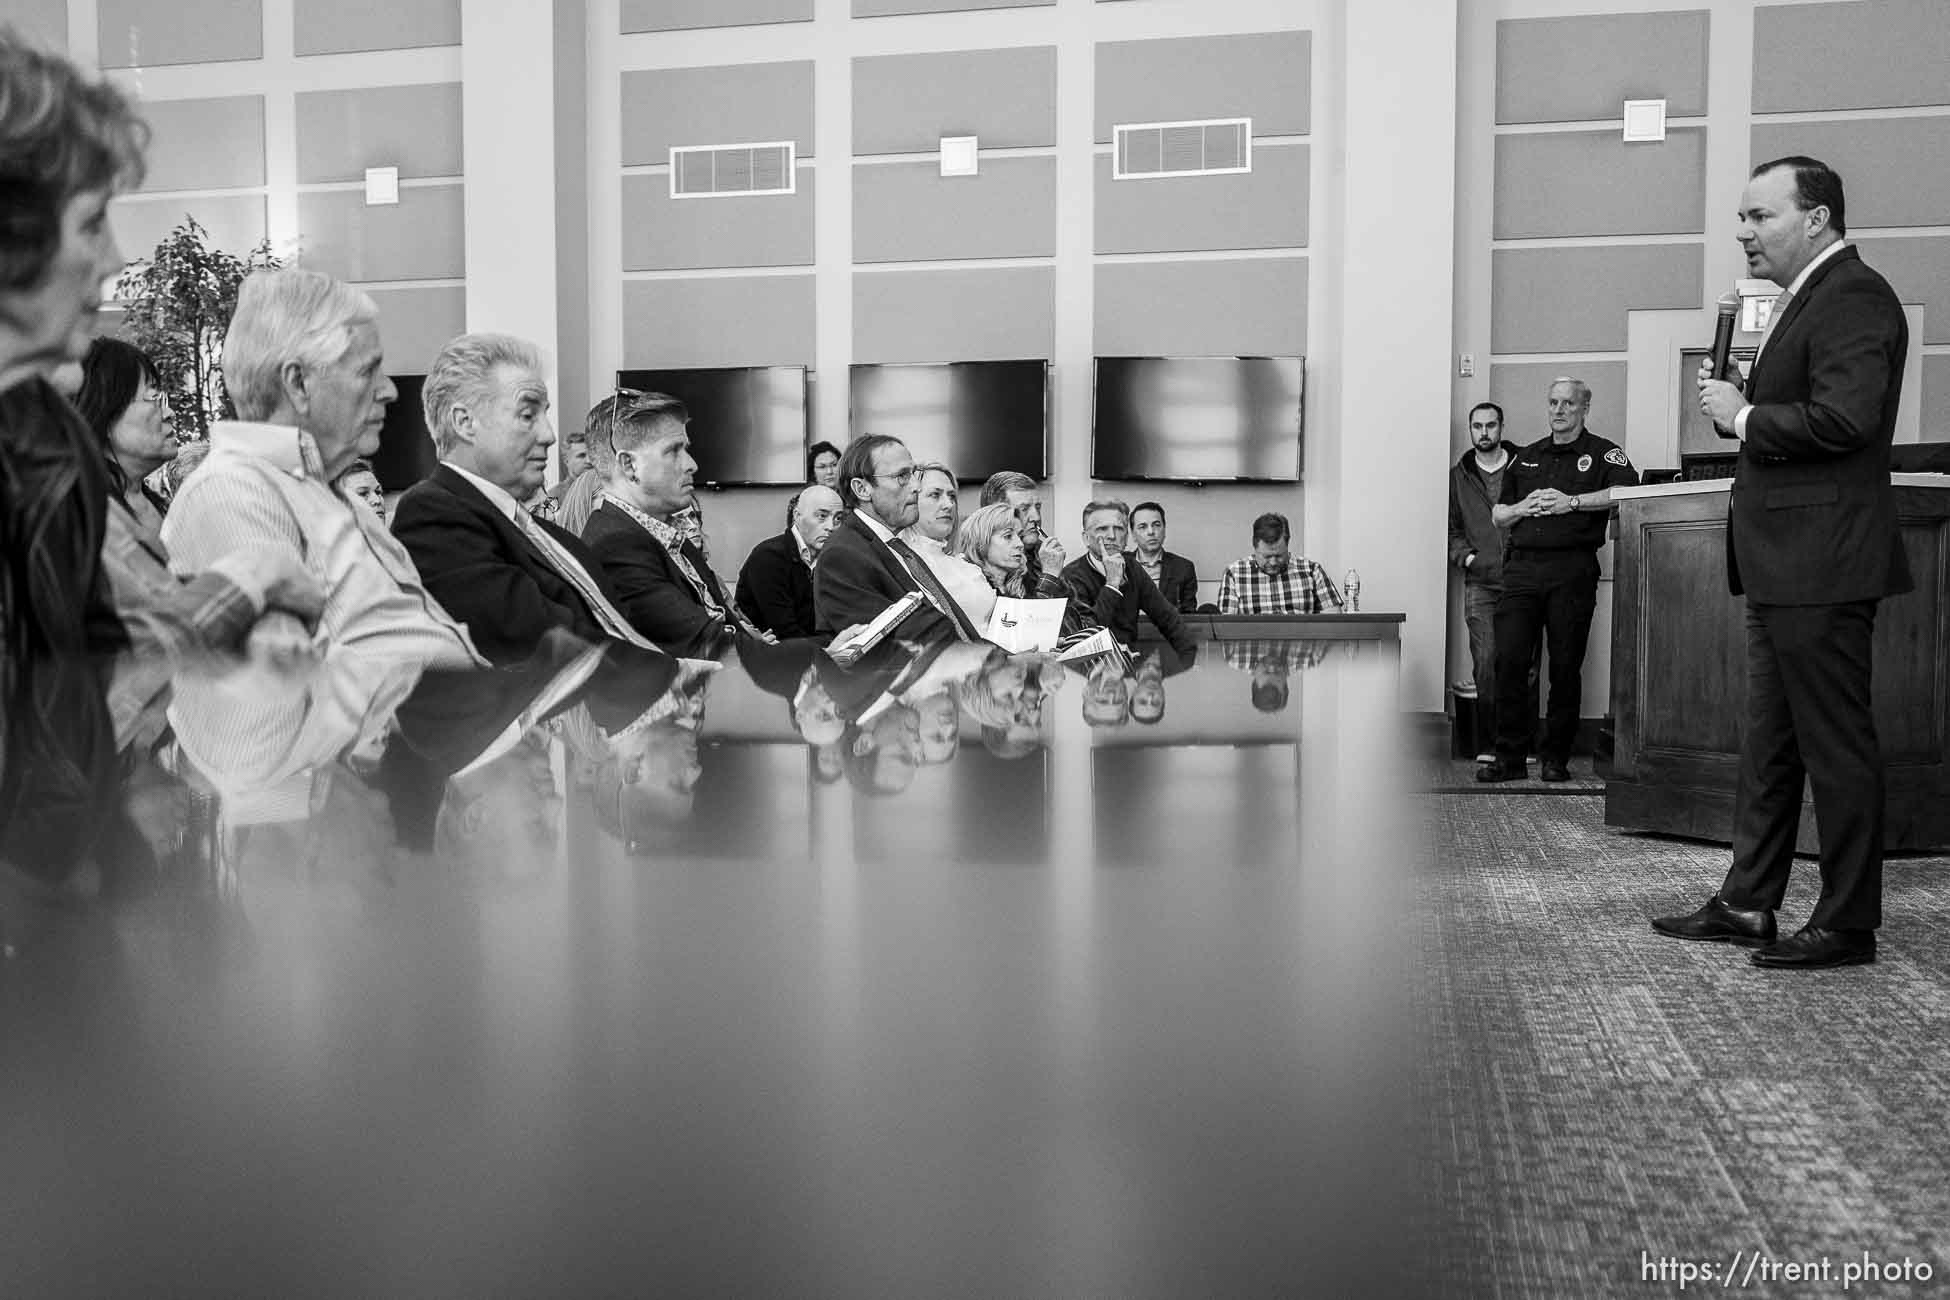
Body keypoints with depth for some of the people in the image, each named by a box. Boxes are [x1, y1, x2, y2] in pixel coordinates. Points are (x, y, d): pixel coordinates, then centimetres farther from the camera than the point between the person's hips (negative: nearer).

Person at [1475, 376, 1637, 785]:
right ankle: (1509, 757, 0)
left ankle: (1556, 758, 8)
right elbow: (1497, 516, 23)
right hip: (1523, 566, 3)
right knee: (1509, 659, -6)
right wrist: (1521, 508, 2)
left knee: (1566, 665, -1)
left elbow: (1628, 491, -12)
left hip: (1572, 570, -3)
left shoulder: (1603, 453, 8)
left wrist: (1573, 502, -15)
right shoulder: (1526, 457, 21)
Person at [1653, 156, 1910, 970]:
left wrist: (1742, 417, -12)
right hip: (1782, 567, 10)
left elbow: (1844, 417, -25)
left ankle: (1847, 925, 9)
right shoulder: (1809, 299, 19)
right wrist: (1740, 404, 2)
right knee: (1768, 742, 14)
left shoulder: (1853, 297, -12)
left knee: (1835, 745, -1)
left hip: (1820, 566, -10)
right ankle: (1747, 904, 23)